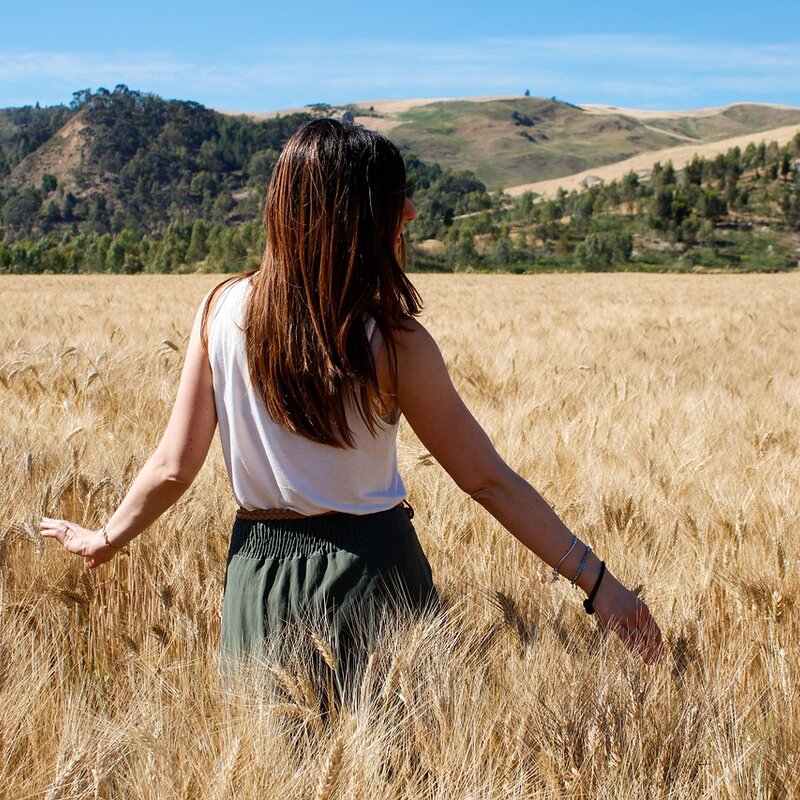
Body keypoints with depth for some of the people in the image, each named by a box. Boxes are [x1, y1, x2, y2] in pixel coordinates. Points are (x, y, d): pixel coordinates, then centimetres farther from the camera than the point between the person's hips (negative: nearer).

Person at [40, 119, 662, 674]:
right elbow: (488, 481, -13)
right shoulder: (394, 342, -17)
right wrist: (599, 585, -7)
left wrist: (106, 539, 15)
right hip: (368, 571, -3)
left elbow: (175, 466, -3)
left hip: (259, 569, 3)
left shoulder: (224, 308, -8)